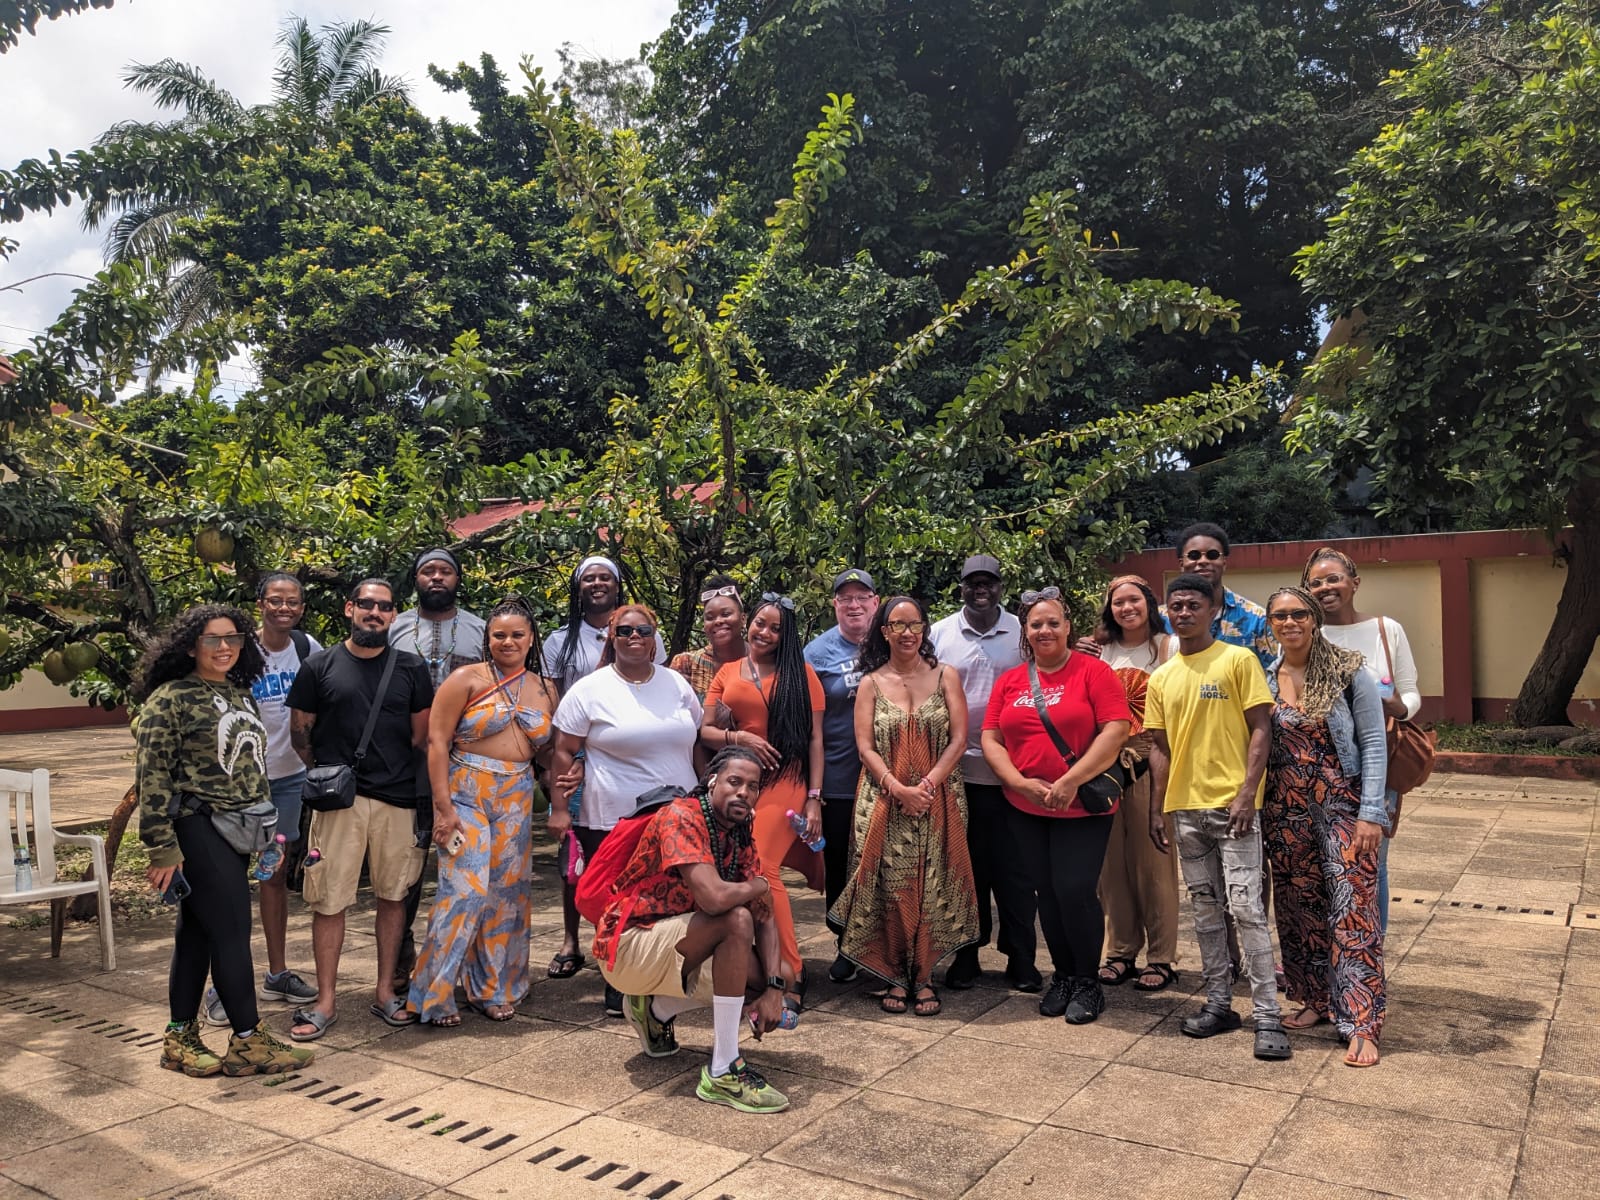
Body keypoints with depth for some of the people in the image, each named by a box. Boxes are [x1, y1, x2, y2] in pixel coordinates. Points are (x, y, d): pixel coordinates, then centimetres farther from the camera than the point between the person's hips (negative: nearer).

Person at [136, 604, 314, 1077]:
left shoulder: (241, 695, 13)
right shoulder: (170, 699, -10)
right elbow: (153, 779, -13)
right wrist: (162, 848, -16)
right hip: (199, 830, -7)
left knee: (197, 932, 14)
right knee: (232, 932, -5)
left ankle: (180, 1038, 23)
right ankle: (247, 1041, 6)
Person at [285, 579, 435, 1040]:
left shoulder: (412, 668, 7)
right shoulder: (319, 667, 4)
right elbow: (299, 731, 7)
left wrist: (390, 769, 6)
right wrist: (326, 775, 3)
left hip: (397, 798, 2)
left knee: (392, 895, 9)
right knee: (328, 900, 1)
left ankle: (386, 992, 21)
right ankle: (325, 1002, 13)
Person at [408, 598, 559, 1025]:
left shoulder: (545, 690, 10)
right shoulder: (467, 679, -4)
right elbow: (437, 741, -8)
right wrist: (443, 807, -14)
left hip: (516, 798, 5)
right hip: (464, 793, -4)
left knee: (506, 891, 7)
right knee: (465, 889, -10)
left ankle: (492, 988, 23)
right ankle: (433, 995, 6)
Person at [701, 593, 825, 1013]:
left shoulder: (800, 674, 4)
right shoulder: (727, 673, 13)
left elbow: (815, 739, 1)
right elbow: (704, 730, 9)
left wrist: (814, 799, -5)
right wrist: (738, 736, -11)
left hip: (784, 782, -4)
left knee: (761, 865, -19)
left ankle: (790, 973, -9)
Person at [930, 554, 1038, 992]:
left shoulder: (1022, 633, 3)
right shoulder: (940, 634, 5)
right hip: (957, 770, 1)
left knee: (1013, 867, 5)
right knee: (966, 865, 10)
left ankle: (1019, 955, 17)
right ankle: (966, 952, 21)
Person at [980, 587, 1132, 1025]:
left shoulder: (1093, 672, -6)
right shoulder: (1009, 681, 7)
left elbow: (1116, 730, -14)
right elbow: (990, 738, 5)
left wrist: (1070, 781, -19)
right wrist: (1020, 782, -11)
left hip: (1082, 807, -4)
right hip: (1025, 809, 4)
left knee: (1075, 891, -7)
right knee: (1047, 893, 11)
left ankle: (1087, 982, 14)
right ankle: (1062, 975, 29)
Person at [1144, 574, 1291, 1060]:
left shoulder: (1238, 660, -4)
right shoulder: (1161, 678, 11)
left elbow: (1261, 730, -7)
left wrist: (1247, 793, -16)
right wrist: (1157, 810, 9)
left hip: (1232, 804, -5)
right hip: (1185, 807, 5)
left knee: (1246, 907, -7)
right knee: (1204, 909, 12)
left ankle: (1268, 1016, 2)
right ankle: (1218, 1003, 22)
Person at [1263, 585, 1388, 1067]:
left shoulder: (1347, 671, -6)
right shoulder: (1264, 678, 5)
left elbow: (1373, 743, -6)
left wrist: (1370, 812, -12)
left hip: (1342, 805, -4)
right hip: (1285, 810, 4)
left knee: (1352, 910, -6)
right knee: (1298, 906, 10)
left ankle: (1361, 1023, -1)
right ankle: (1317, 1001, 25)